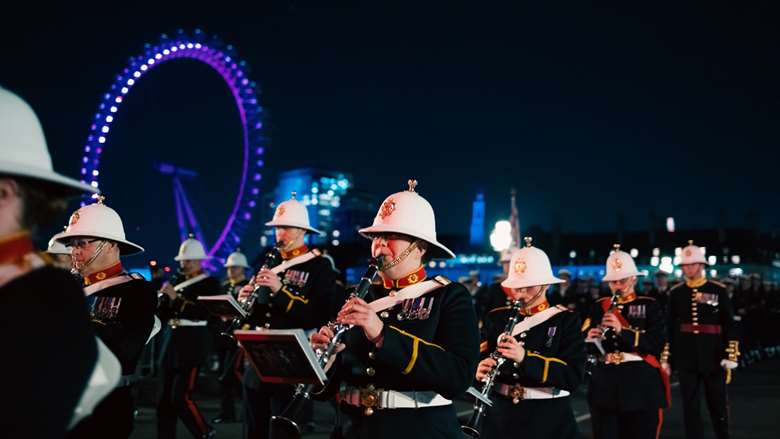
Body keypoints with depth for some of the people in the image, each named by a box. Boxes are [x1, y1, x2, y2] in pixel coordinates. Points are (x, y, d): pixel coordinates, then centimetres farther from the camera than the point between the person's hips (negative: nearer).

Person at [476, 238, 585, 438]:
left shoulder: (567, 320, -4)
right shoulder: (496, 318, 6)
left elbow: (574, 376, -14)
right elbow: (478, 359, 5)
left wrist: (525, 358, -26)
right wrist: (480, 372, -19)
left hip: (549, 419, -2)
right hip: (500, 416, 3)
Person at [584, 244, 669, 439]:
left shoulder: (649, 306, 1)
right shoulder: (599, 307, 9)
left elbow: (657, 345, -12)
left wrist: (622, 330, -22)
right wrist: (590, 339, -14)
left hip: (641, 381, -2)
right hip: (605, 382, 2)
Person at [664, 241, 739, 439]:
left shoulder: (718, 290, -2)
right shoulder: (676, 293, 3)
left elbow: (729, 326, -1)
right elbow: (670, 328, 6)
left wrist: (730, 357, -6)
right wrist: (666, 359, 4)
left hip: (713, 358, -1)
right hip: (686, 359, 1)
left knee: (718, 405, 10)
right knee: (690, 407, 4)